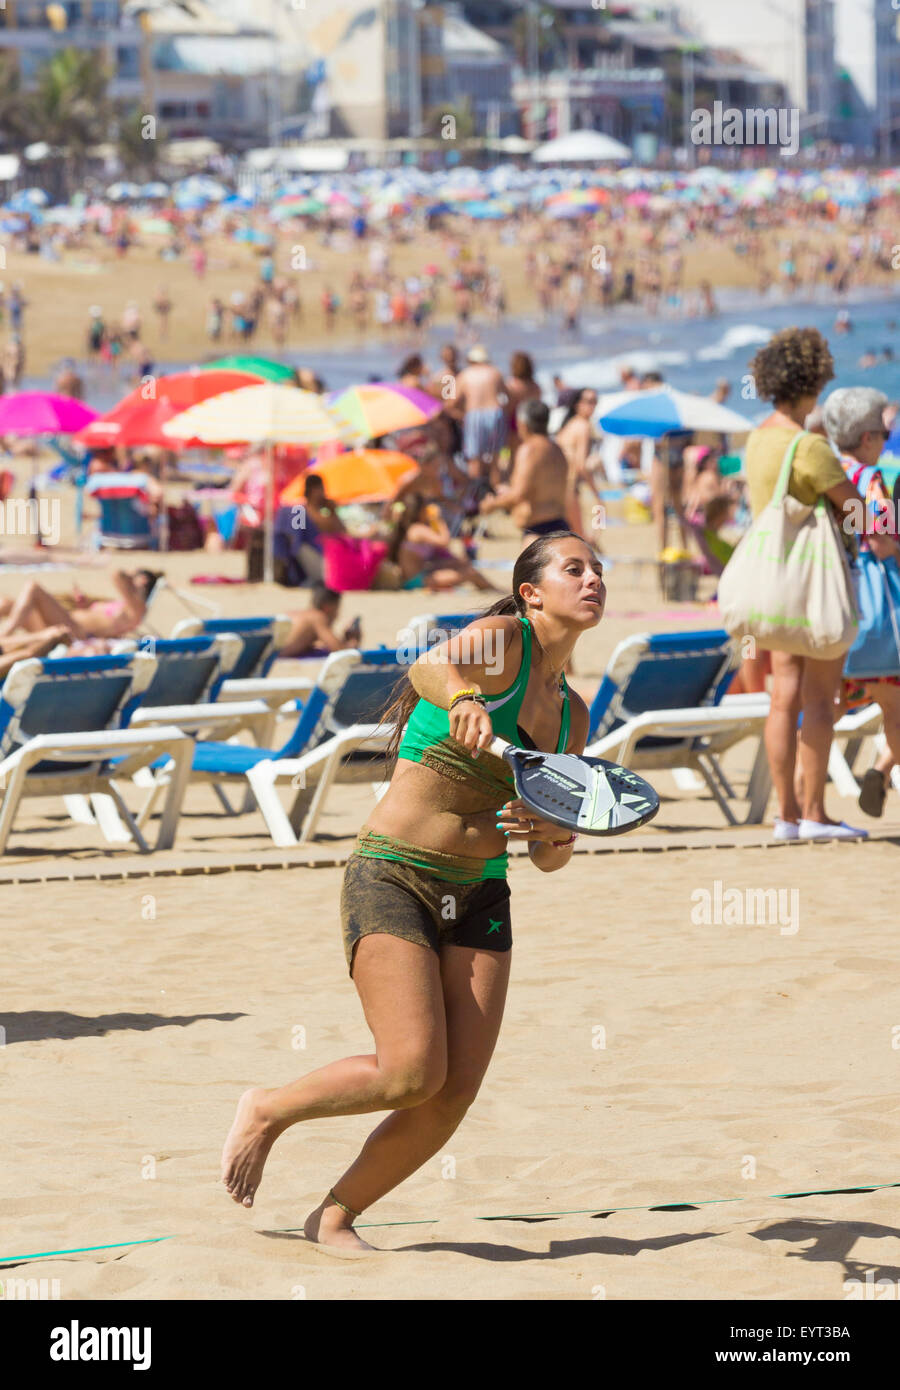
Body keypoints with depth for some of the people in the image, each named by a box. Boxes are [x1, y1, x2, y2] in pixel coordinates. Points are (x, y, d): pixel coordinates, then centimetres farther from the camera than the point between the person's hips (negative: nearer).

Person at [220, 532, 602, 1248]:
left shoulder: (571, 712, 13)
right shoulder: (501, 638, -8)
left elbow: (551, 857, 16)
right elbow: (431, 665, -31)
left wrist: (553, 832, -9)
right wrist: (461, 699, -54)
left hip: (479, 895, 7)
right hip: (393, 877, -7)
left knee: (454, 1097, -5)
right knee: (412, 1074, -18)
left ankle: (334, 1218, 16)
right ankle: (267, 1111, 9)